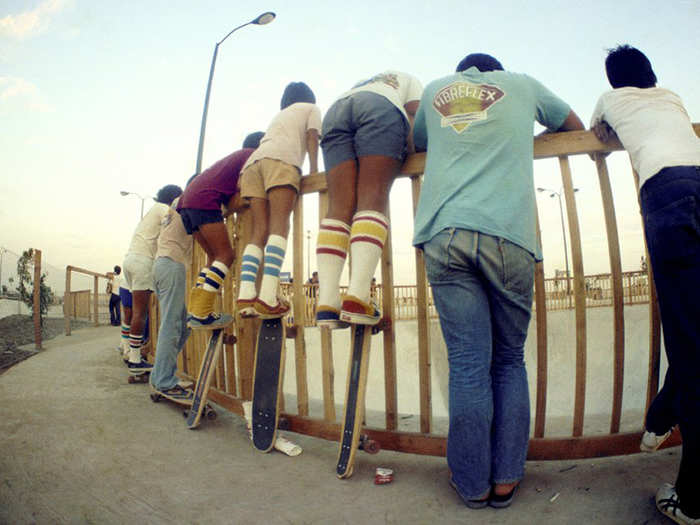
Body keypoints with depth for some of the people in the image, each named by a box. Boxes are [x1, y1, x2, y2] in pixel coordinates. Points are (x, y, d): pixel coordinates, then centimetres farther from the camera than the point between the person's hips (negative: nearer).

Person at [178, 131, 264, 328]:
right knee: (225, 255, -10)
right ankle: (201, 313, -20)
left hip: (187, 201, 9)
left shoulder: (235, 156, 34)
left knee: (214, 256, 11)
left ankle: (195, 311, 2)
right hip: (204, 200, -9)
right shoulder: (253, 155, 7)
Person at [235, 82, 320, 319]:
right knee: (279, 226, -19)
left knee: (259, 231, -4)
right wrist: (314, 169, -1)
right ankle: (268, 296, -35)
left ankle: (245, 294, -21)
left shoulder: (279, 115, 41)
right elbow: (312, 137, 8)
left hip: (253, 161, 6)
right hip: (281, 159, -6)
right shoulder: (312, 108, 27)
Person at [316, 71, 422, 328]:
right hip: (381, 110, -4)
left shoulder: (360, 84, 46)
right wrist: (412, 155, 9)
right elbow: (414, 116, 12)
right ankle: (357, 298, -36)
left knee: (339, 207, -10)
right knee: (373, 200, -18)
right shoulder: (408, 80, 33)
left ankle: (326, 302, -27)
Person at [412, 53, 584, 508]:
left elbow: (417, 144, 42)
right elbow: (575, 126, 38)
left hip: (445, 233, 1)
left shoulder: (435, 90, 26)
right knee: (509, 362, 9)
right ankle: (505, 479, 12)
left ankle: (474, 484, 8)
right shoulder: (521, 84, 23)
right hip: (509, 234, 0)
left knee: (467, 365, 0)